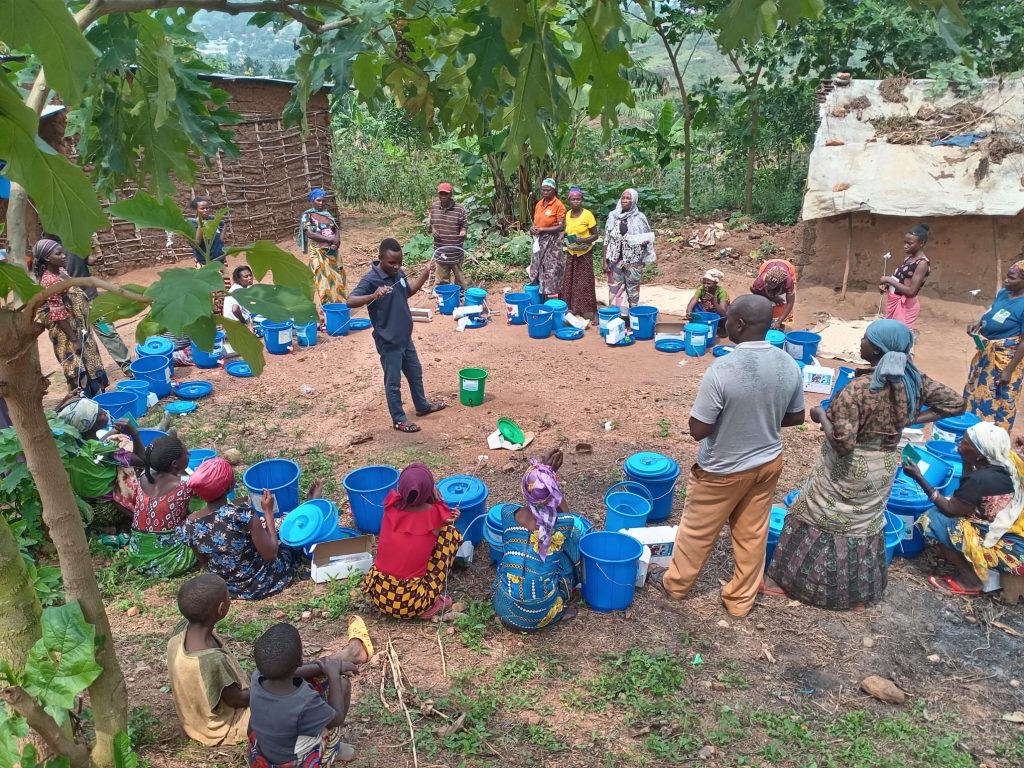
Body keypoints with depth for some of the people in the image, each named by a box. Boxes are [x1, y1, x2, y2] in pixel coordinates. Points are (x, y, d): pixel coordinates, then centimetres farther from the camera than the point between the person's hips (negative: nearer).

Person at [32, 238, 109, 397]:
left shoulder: (61, 271, 6)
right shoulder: (49, 281, -21)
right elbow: (58, 314, -22)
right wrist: (74, 339, -21)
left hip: (80, 328, 9)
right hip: (67, 333, -9)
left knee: (91, 365, 17)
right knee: (79, 370, -2)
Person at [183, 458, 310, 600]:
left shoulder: (190, 524, -14)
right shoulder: (243, 514, -33)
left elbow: (206, 564, 1)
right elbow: (271, 554, -23)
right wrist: (268, 511, -16)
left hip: (230, 588, 5)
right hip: (261, 583, -5)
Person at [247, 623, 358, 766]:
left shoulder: (257, 677, -24)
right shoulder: (305, 703, -39)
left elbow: (288, 672, -1)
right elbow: (338, 718, -17)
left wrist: (322, 667, 1)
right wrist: (333, 674, -9)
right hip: (297, 761, -5)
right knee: (342, 683, 2)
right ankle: (332, 749, 21)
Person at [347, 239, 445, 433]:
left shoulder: (398, 273, 2)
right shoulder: (371, 279, -23)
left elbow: (408, 291, 21)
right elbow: (350, 301, -32)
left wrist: (425, 273, 11)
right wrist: (373, 296, -48)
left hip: (405, 337, 8)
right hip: (388, 342, -8)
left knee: (416, 373, 24)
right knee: (393, 382, 7)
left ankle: (422, 406, 44)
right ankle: (398, 420, 22)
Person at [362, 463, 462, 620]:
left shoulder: (391, 506, -6)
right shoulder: (435, 514, -13)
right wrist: (436, 498, 7)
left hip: (378, 594, 5)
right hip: (411, 603, -5)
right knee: (452, 532, 2)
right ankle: (432, 602, 4)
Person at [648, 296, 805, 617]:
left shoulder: (722, 370, -30)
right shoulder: (789, 365, -12)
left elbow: (697, 430, -24)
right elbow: (796, 417, 3)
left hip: (724, 469, -5)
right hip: (769, 462, 5)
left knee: (698, 530, 17)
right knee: (752, 534, 20)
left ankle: (676, 583, 39)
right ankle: (741, 599, 37)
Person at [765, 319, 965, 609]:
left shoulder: (856, 389, -31)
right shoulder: (913, 380, -10)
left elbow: (842, 443, -30)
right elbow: (955, 403, 0)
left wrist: (822, 416, -14)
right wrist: (909, 422, -1)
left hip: (849, 470, -6)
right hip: (884, 467, 6)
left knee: (818, 521, 12)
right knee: (865, 525, 23)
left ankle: (788, 580, 28)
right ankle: (860, 592, 37)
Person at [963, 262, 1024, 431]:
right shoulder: (1003, 293, 0)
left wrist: (1009, 370, -20)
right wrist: (978, 324, -2)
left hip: (1006, 359, -8)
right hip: (986, 353, 8)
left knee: (1000, 401, 4)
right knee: (976, 392, 19)